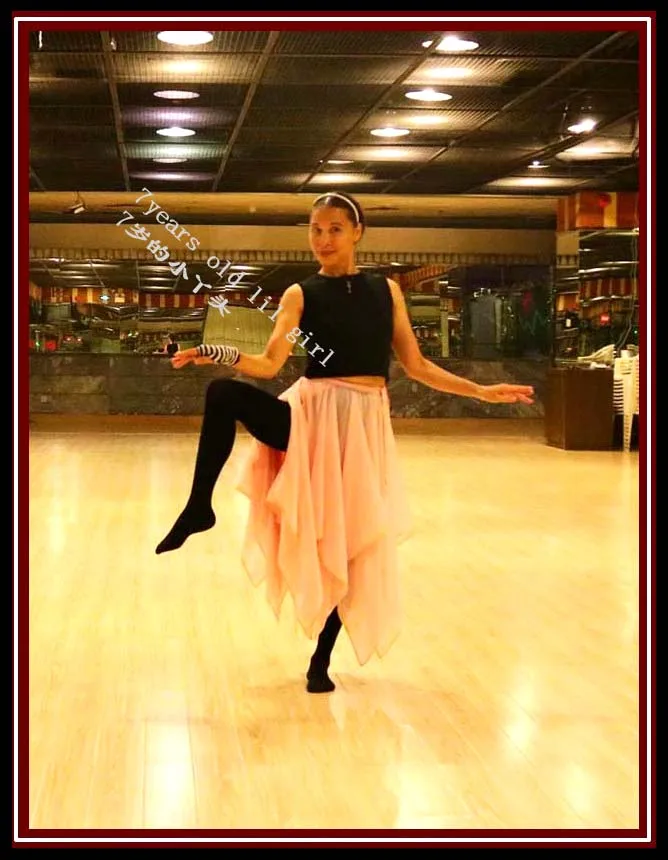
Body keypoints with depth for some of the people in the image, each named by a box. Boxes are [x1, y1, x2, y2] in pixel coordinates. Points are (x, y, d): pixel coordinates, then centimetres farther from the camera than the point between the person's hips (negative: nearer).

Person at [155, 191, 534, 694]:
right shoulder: (301, 294, 2)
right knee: (224, 393, -29)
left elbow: (416, 365, 11)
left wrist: (483, 392, 8)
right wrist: (220, 355, -26)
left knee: (349, 544, 4)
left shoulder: (386, 289, 9)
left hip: (366, 422, 2)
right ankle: (199, 507, -17)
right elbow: (269, 365, -8)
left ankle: (321, 659, 21)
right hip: (312, 416, -2)